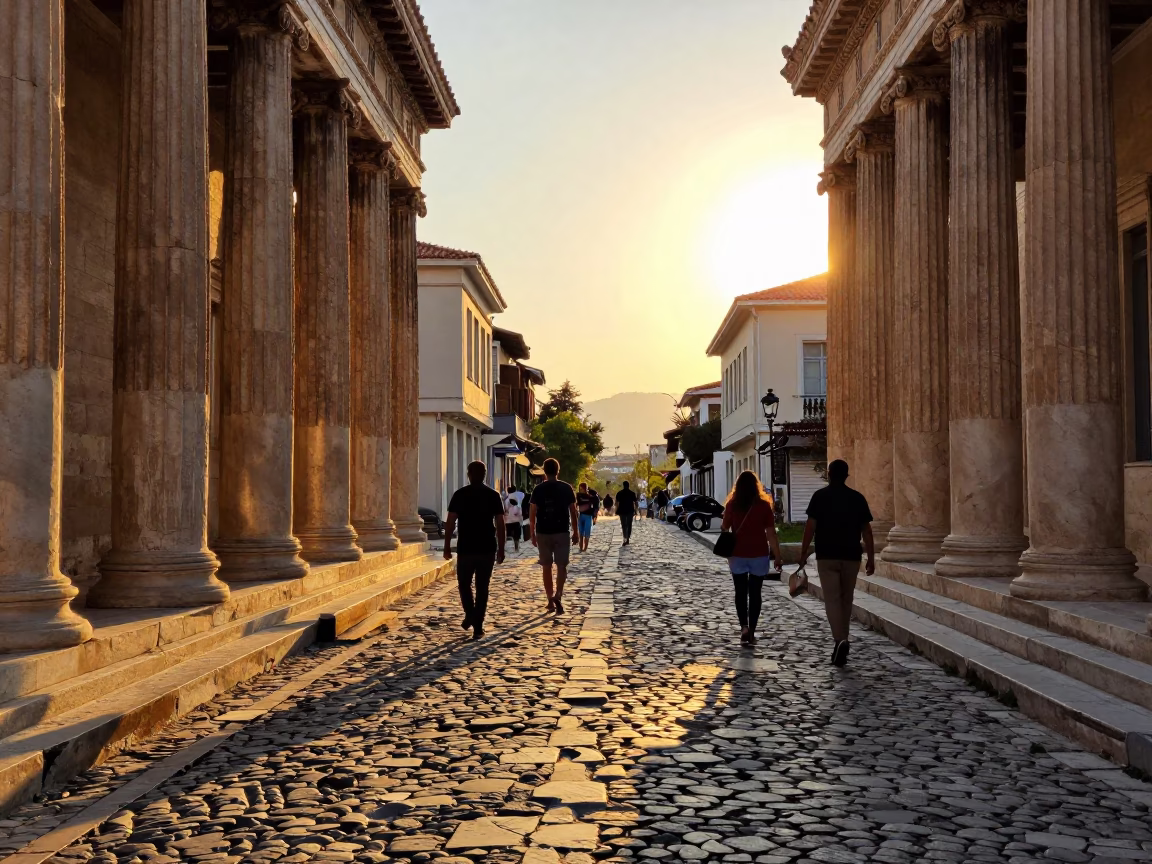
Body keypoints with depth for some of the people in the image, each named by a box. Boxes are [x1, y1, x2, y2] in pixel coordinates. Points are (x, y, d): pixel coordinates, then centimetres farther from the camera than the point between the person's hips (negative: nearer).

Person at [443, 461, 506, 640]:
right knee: (482, 588, 7)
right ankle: (478, 627, 6)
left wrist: (447, 546, 0)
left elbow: (450, 522, -7)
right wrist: (501, 549, 5)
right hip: (487, 549, 1)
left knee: (464, 583, 18)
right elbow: (500, 524, -1)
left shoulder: (460, 494, -3)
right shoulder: (493, 495, 1)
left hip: (465, 548, -1)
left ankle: (470, 614, 1)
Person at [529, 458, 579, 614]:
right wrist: (576, 532, 7)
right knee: (562, 566, 4)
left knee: (547, 567, 9)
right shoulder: (566, 488, -2)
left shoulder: (538, 490, -2)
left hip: (543, 533, 1)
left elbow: (532, 513, -3)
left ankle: (551, 601, 13)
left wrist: (532, 533, 6)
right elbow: (573, 512, -1)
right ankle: (558, 596, -16)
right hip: (562, 532, 0)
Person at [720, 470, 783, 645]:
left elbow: (724, 528, -1)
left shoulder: (732, 505, -4)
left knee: (740, 592, 10)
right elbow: (771, 533, -6)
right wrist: (777, 556, 0)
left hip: (737, 555, 0)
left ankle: (744, 626, -7)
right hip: (759, 555, 0)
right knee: (755, 593, 9)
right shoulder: (763, 505, -5)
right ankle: (751, 632, 9)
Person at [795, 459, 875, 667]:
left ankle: (839, 640, -21)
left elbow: (810, 526, -8)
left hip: (827, 556, -3)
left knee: (832, 599, -3)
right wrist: (871, 558, 7)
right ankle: (842, 640, 24)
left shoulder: (820, 496, -4)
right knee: (846, 599, 15)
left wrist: (803, 553, -1)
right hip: (851, 556, 3)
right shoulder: (858, 498, 4)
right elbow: (866, 530, 3)